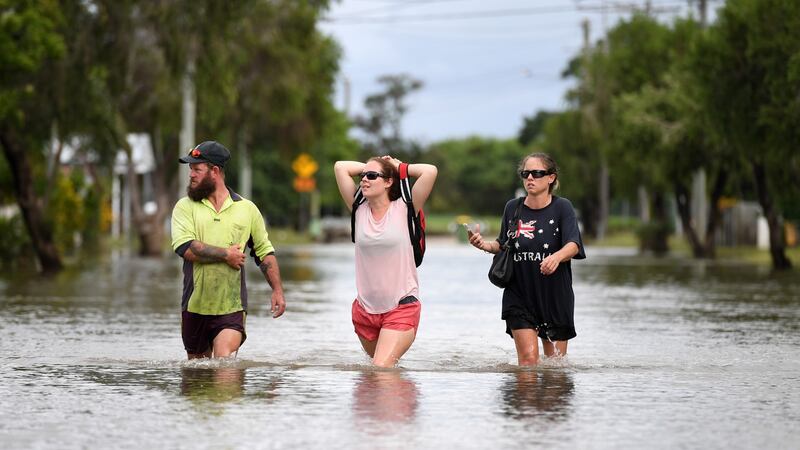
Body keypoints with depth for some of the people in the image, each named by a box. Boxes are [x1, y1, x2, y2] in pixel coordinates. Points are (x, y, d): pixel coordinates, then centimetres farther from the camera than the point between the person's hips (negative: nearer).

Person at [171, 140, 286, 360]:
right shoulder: (185, 207, 2)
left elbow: (265, 252, 14)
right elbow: (186, 248, -15)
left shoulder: (247, 209, 6)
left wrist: (277, 290, 6)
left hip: (232, 309, -1)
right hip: (195, 307, 2)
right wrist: (226, 254, -12)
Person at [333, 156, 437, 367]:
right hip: (365, 308, 5)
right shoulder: (360, 210, 5)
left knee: (381, 368, -19)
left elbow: (430, 171, -14)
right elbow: (340, 167, 5)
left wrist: (399, 167, 1)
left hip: (401, 308, -5)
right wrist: (369, 166, 12)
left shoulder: (404, 209, -4)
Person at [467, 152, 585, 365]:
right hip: (520, 296, 1)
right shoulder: (512, 208, 2)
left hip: (555, 297, -1)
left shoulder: (562, 207, -6)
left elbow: (573, 245, -19)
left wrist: (557, 256, -41)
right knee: (528, 359, -12)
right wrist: (485, 245, -8)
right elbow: (503, 245, 14)